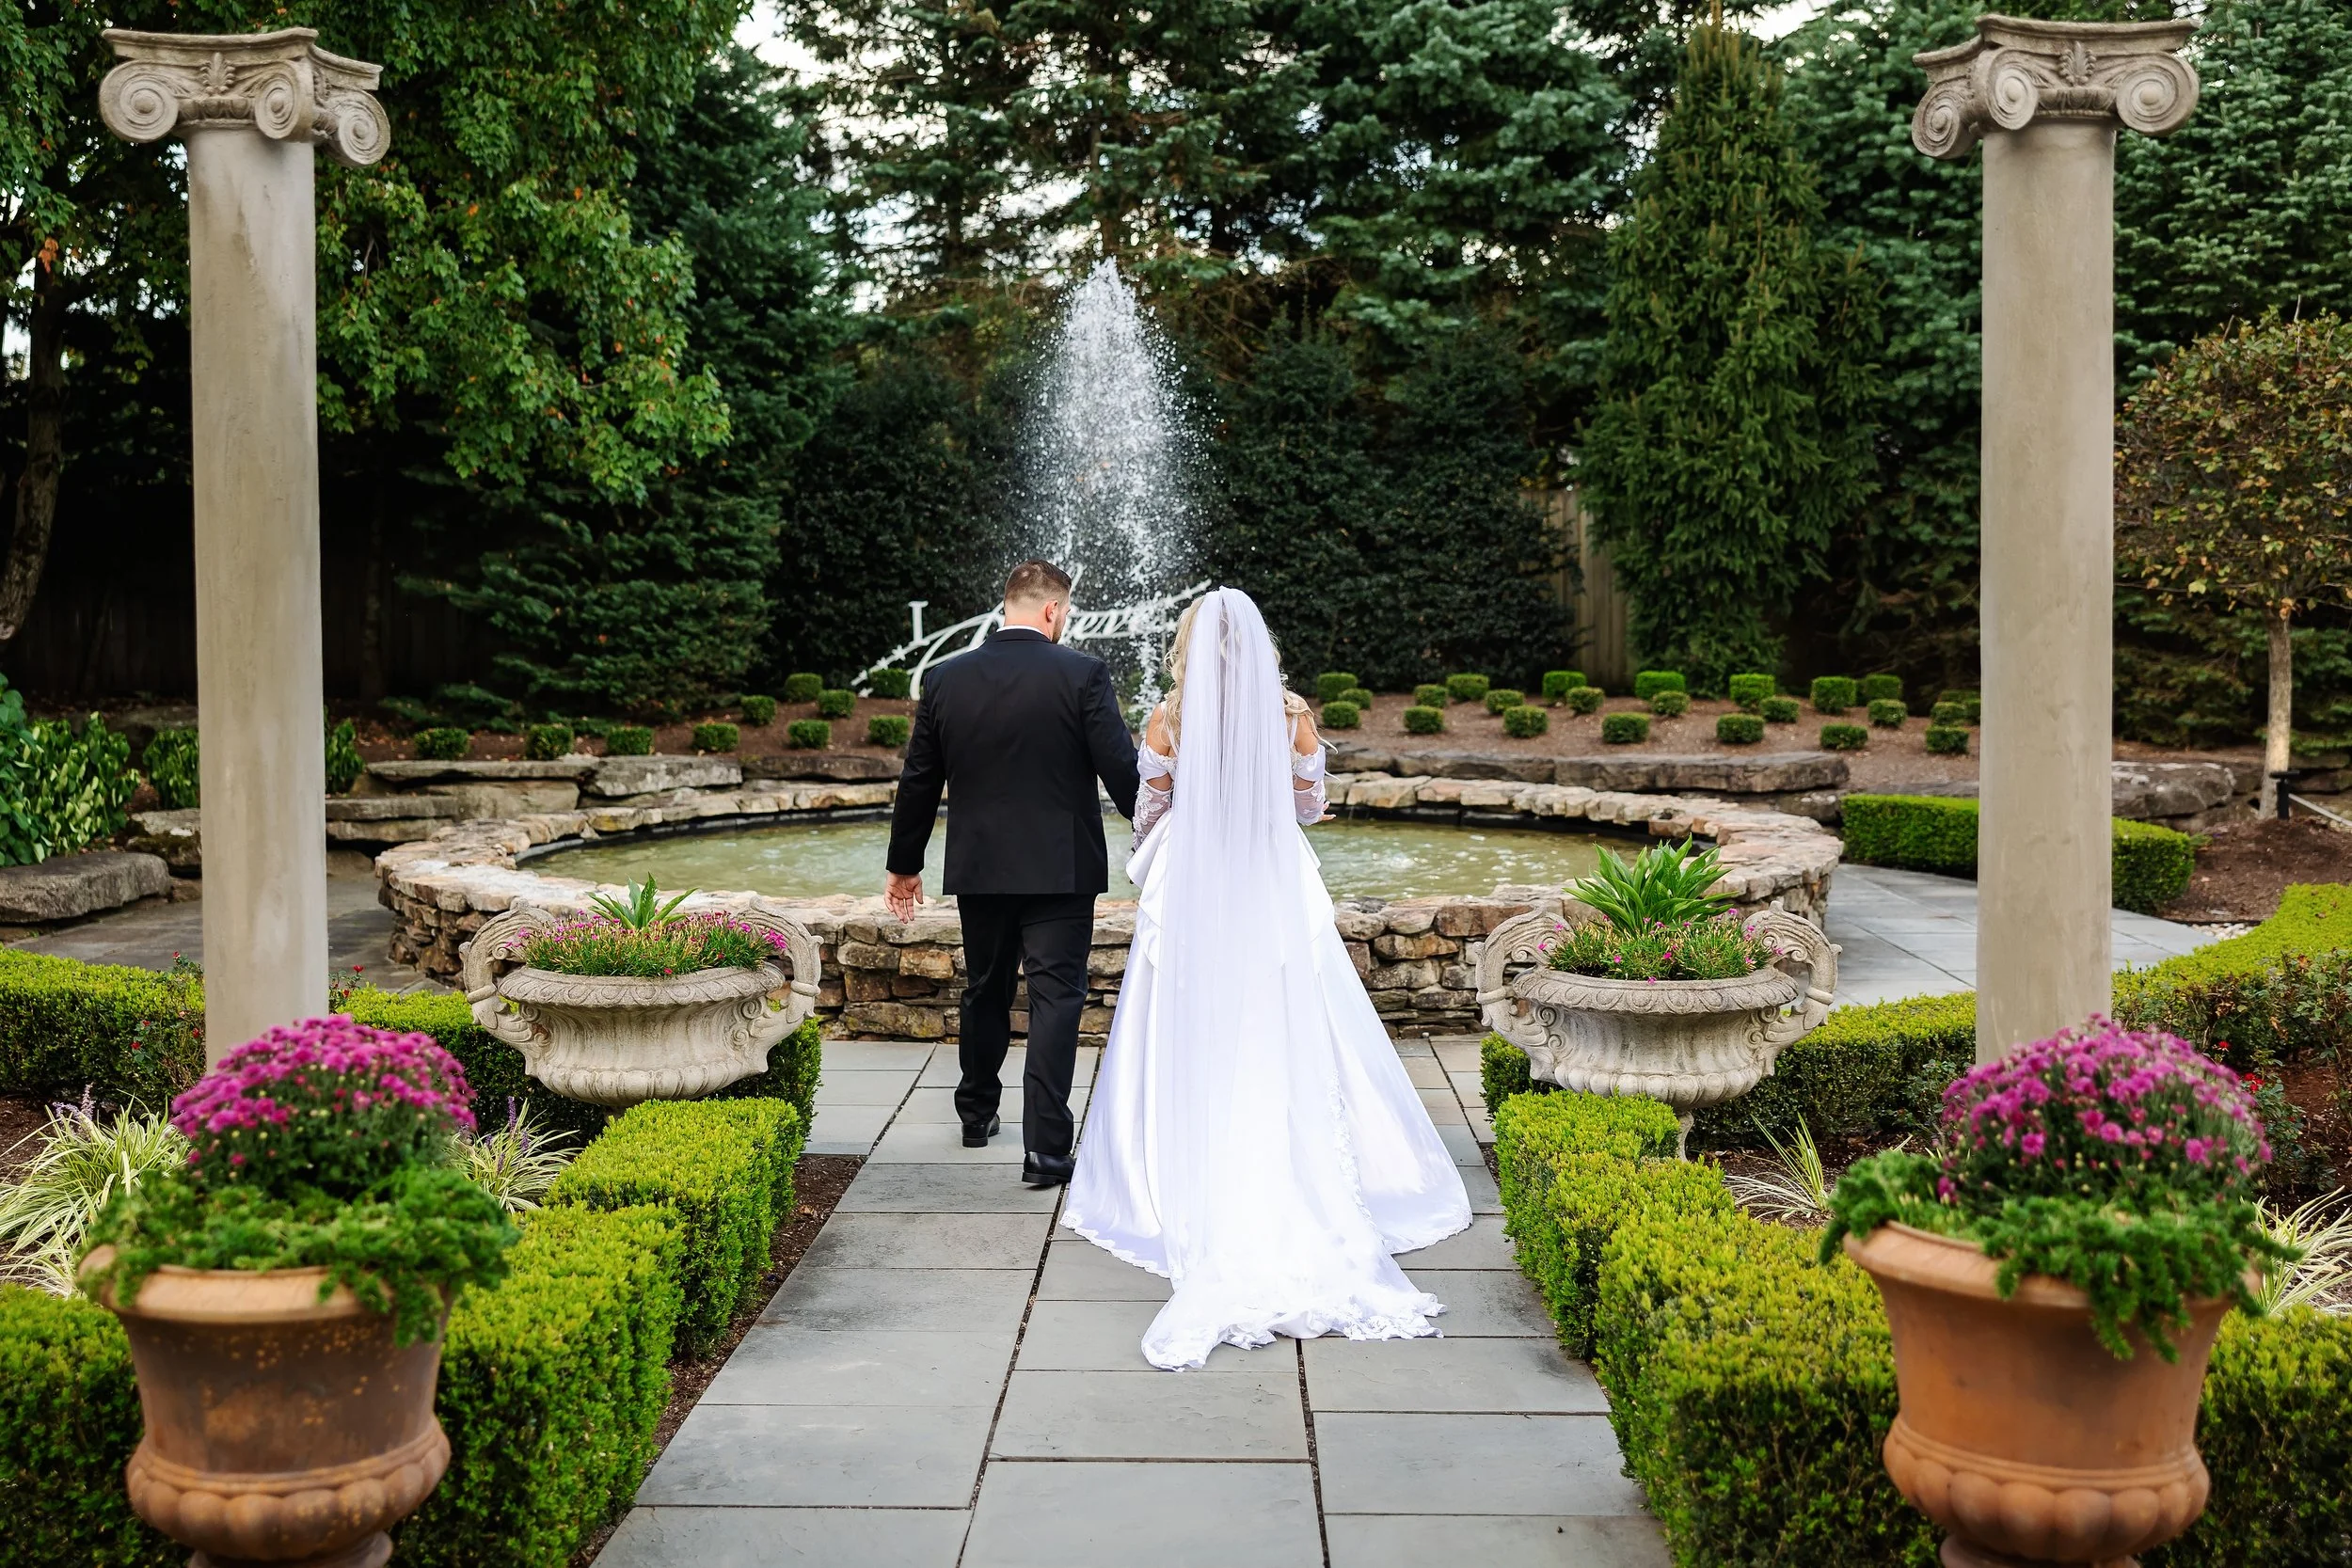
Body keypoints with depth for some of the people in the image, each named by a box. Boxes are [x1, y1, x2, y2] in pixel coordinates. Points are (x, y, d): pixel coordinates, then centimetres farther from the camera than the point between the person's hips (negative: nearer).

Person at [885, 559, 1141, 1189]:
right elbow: (1121, 769, -11)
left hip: (978, 869, 4)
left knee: (985, 991, 21)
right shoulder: (1082, 673, -11)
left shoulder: (945, 678, 0)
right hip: (1061, 870, -4)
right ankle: (1045, 1148, -6)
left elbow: (918, 781, 6)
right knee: (1055, 997, -1)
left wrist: (904, 865, 16)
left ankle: (978, 1113, 37)